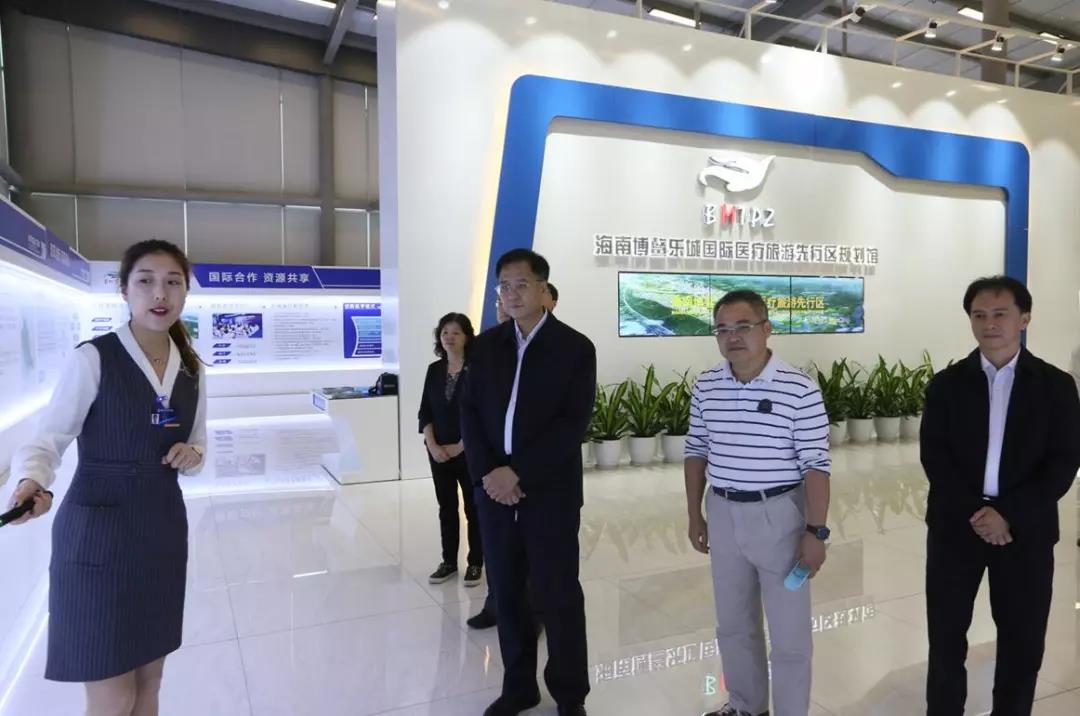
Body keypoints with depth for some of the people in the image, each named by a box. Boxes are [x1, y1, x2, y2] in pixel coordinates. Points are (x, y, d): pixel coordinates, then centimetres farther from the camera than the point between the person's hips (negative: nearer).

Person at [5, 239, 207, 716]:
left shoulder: (192, 370, 5)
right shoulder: (93, 359, -11)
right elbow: (49, 439, -12)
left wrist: (192, 455, -8)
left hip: (163, 530, 5)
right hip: (97, 533, -5)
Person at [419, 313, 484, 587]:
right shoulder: (434, 370, 5)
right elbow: (425, 412, 5)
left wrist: (460, 446, -14)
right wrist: (432, 445, -7)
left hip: (470, 451, -4)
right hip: (439, 451, 4)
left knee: (473, 507, 5)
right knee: (446, 508, 12)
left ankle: (475, 563, 17)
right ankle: (449, 561, 24)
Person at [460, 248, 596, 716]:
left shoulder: (575, 348, -5)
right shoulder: (485, 345, 7)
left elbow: (573, 425, -12)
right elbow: (469, 414, 5)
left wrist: (517, 472, -17)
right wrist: (488, 473, -9)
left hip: (550, 493, -4)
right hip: (495, 491, 4)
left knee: (559, 598, 6)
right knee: (506, 593, 13)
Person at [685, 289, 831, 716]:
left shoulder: (800, 390, -14)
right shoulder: (706, 387, 0)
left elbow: (816, 465, -13)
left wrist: (816, 531, -14)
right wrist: (695, 515, 10)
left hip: (779, 515, -5)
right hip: (723, 514, 5)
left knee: (789, 633, 8)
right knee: (733, 624, 20)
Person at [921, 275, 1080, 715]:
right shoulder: (946, 384, 2)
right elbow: (933, 456, -4)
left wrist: (1008, 514, -16)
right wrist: (974, 511, -16)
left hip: (1025, 531, 0)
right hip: (955, 527, 0)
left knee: (1022, 645, 11)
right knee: (946, 637, 9)